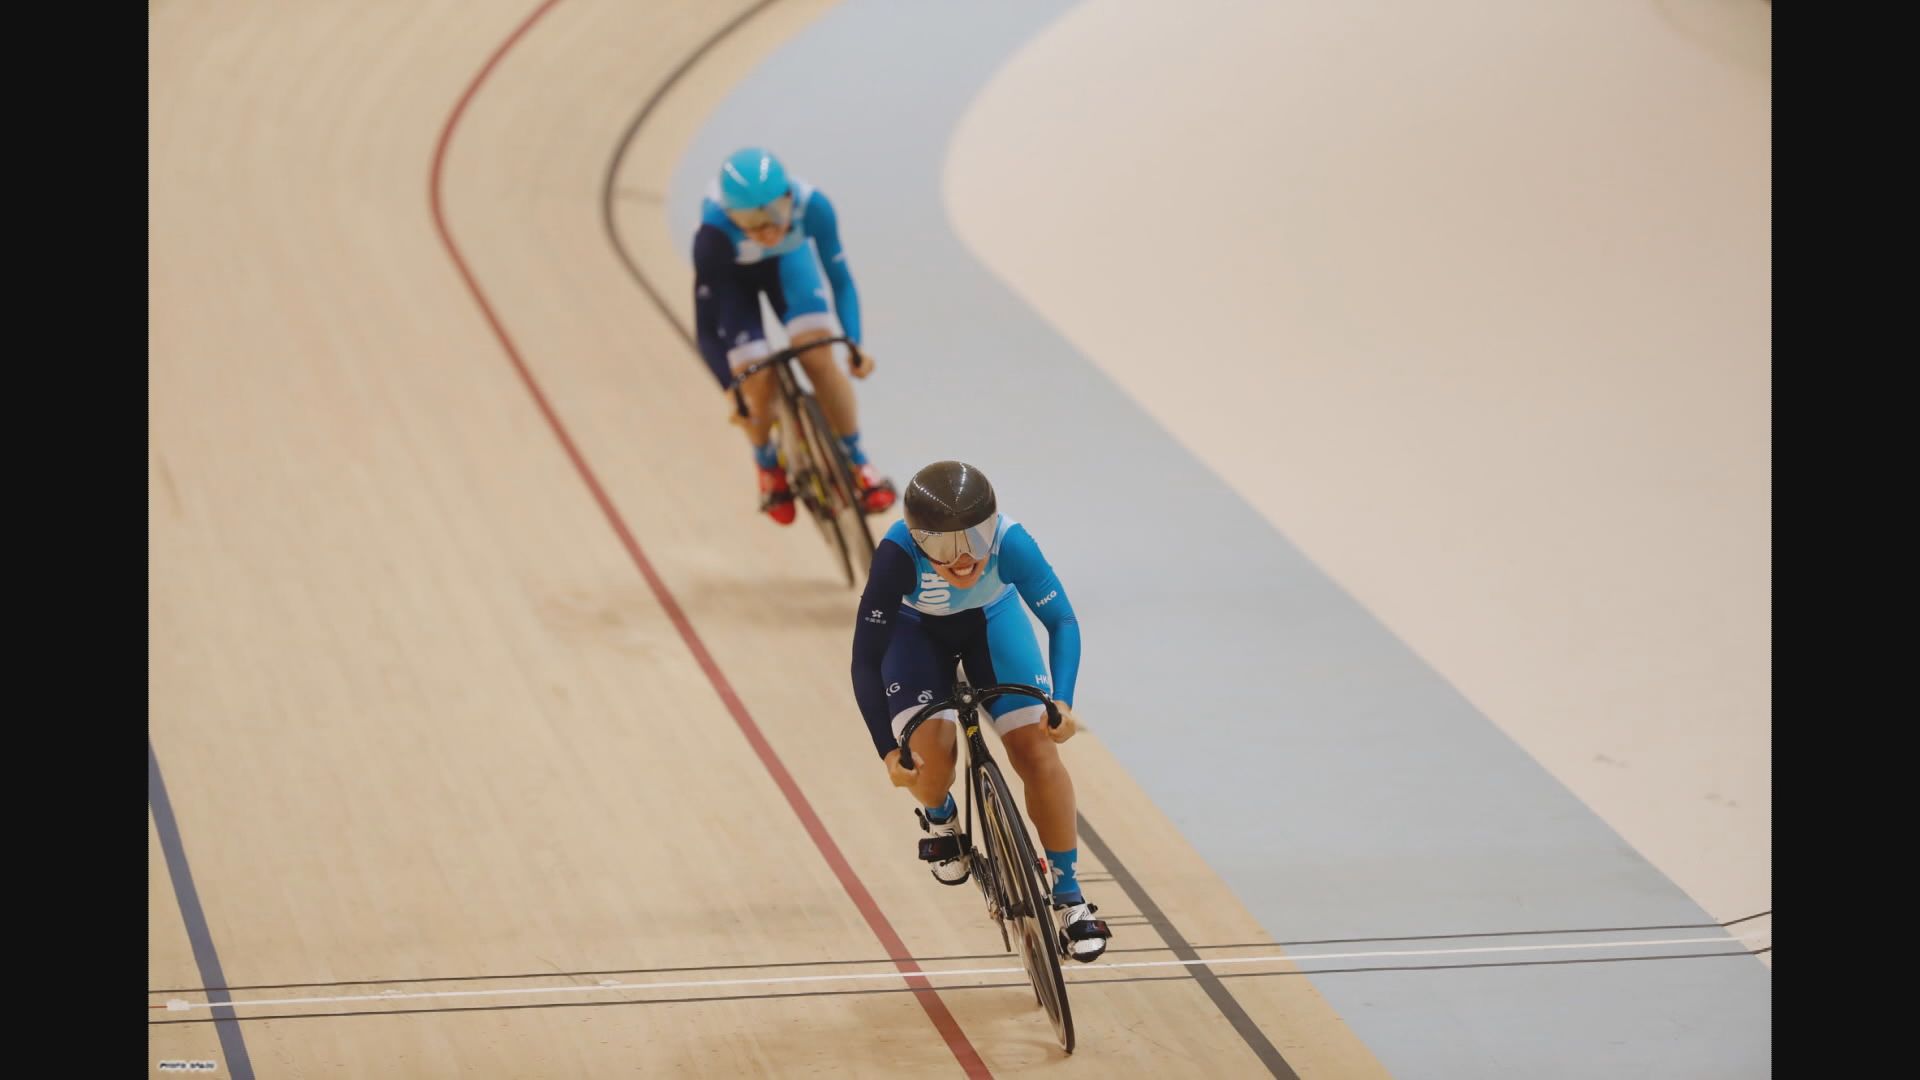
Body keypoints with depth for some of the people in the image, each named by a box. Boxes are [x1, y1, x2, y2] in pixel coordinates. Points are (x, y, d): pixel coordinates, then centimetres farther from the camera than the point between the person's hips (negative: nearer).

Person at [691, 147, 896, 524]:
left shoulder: (812, 206, -36)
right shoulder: (714, 234, -41)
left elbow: (840, 279, -23)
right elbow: (706, 330, -32)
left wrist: (855, 345, -32)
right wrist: (731, 390, -37)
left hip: (788, 260, 1)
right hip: (732, 274, -1)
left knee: (819, 358, -18)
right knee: (757, 382, -13)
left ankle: (858, 463, 3)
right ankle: (768, 468, 19)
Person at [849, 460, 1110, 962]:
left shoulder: (1010, 542, -36)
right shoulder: (899, 554, -39)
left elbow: (1061, 620, -26)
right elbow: (866, 661, -34)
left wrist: (1061, 700, -42)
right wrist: (888, 751, -40)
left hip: (992, 621, 1)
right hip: (917, 631, -1)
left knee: (1037, 750, -13)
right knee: (929, 757, -22)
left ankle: (1069, 899, 3)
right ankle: (939, 818, 16)